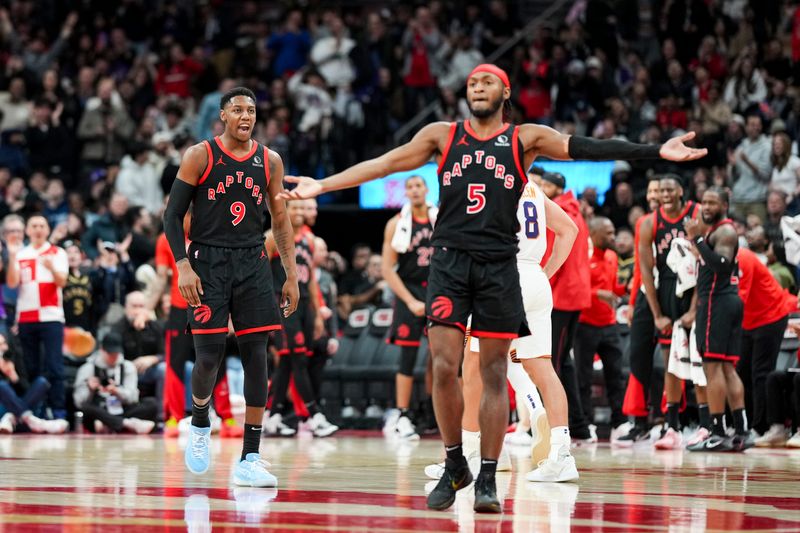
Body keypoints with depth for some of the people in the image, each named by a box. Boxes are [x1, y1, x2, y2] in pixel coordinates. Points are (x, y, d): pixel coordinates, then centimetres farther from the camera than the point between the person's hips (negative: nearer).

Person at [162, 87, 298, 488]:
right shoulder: (200, 156, -2)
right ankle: (199, 425, 22)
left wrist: (292, 276, 8)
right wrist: (183, 266, -13)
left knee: (256, 355, -4)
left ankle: (250, 459, -3)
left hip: (252, 263, 3)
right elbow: (173, 215, -2)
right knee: (209, 356, -10)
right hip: (208, 262, -3)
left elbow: (281, 221, 14)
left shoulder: (270, 161, 8)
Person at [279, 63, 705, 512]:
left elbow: (584, 149, -2)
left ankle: (488, 479, 7)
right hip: (451, 260, 1)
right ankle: (455, 467, 9)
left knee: (494, 374, 1)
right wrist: (322, 186, 1)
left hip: (499, 264, -1)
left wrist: (656, 153, -13)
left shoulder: (525, 138, 6)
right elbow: (387, 163, 7)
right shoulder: (443, 135, 10)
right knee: (444, 368, -7)